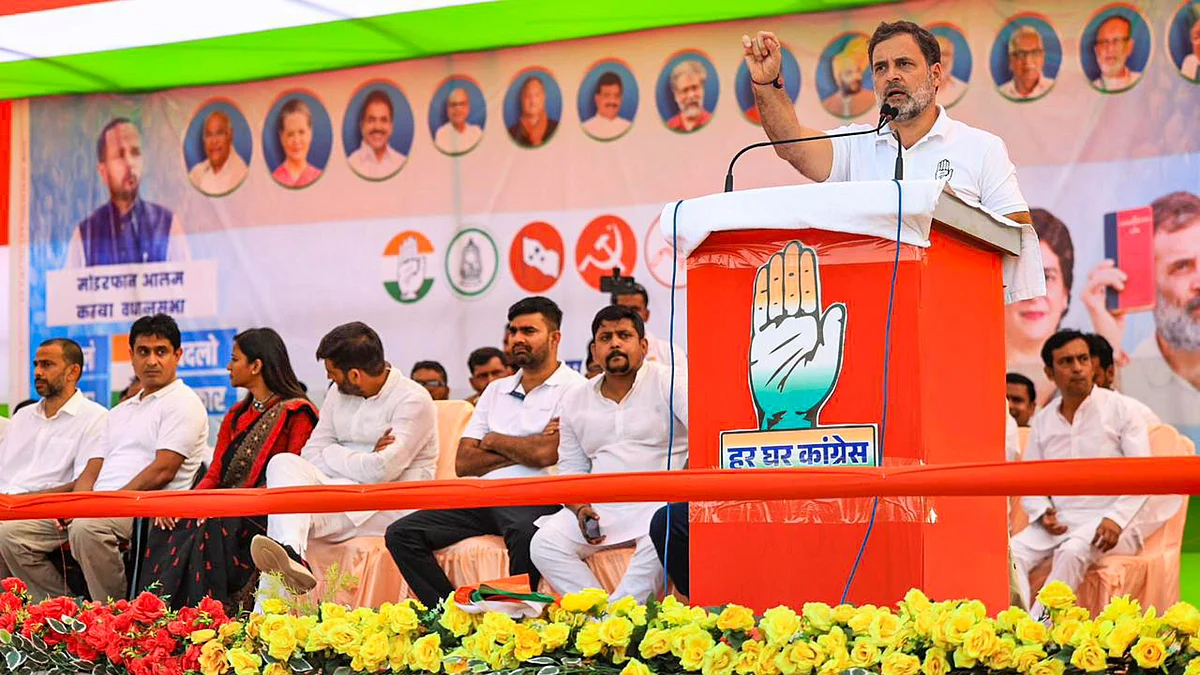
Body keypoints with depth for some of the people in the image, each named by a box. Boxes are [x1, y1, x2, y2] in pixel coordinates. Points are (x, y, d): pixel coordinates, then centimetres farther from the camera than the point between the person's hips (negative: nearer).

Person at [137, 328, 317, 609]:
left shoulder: (295, 414, -3)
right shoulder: (236, 415, 23)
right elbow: (214, 473, 16)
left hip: (264, 517, -7)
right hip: (227, 512, 7)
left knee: (212, 530, -34)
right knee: (169, 530, -20)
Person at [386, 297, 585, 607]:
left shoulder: (573, 387, 1)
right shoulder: (496, 390, 22)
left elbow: (545, 454, -14)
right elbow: (463, 463, 13)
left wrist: (493, 441, 5)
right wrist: (520, 450, -1)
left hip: (536, 498, -7)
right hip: (484, 497, 7)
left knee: (525, 534, -41)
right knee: (401, 534, -11)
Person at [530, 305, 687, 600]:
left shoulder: (669, 384, 2)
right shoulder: (575, 401, 17)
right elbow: (571, 472, 18)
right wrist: (581, 509, -4)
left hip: (659, 501, -4)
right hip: (600, 506, 4)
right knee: (544, 545, -20)